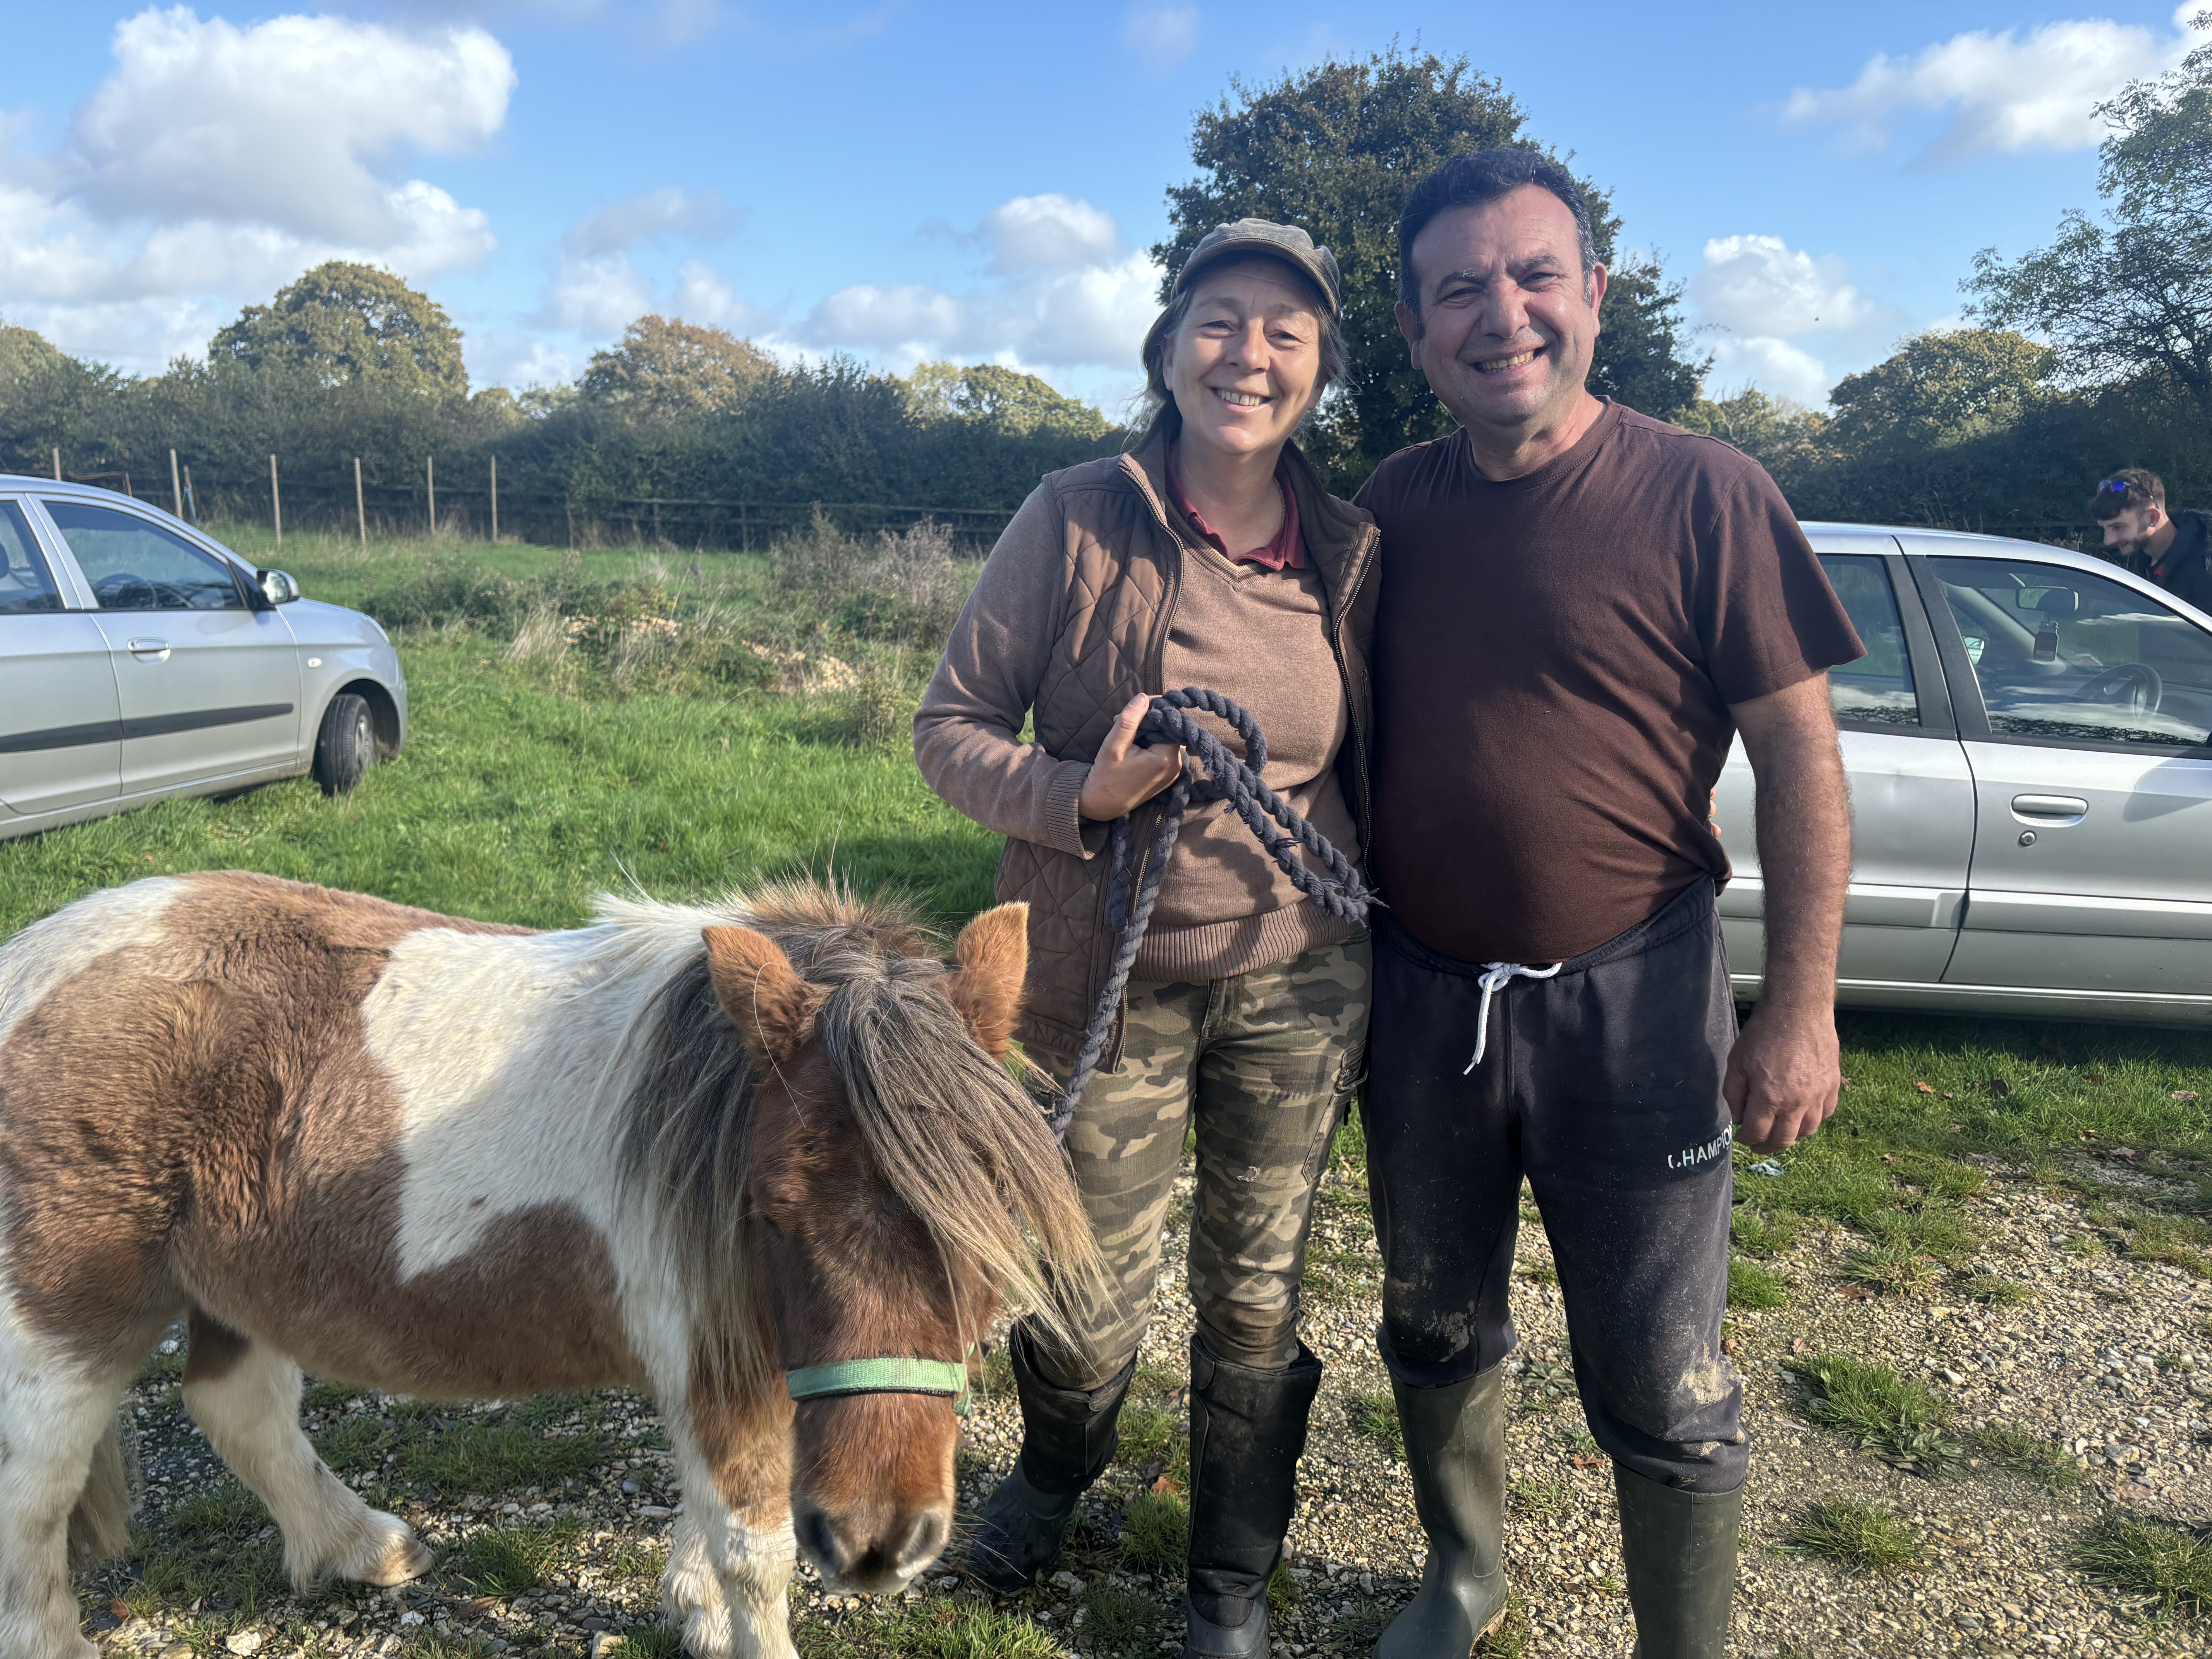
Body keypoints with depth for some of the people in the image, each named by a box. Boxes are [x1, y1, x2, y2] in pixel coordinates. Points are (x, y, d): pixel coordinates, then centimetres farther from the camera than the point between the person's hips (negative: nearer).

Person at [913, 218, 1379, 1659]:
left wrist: (1381, 960, 7)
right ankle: (1057, 1467, 49)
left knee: (1258, 1296, 13)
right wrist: (1081, 797, -22)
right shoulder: (1075, 522, -9)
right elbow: (951, 728, -5)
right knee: (1090, 1290, 11)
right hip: (1105, 980, -2)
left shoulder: (1352, 552, 1)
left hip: (1300, 983, 2)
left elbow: (1368, 770, 11)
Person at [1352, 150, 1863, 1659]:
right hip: (1421, 990, 5)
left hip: (1629, 997, -4)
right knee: (1437, 1332, 21)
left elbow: (1801, 756, -9)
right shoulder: (1392, 507, 3)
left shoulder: (1702, 496, -10)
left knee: (1662, 1392, 6)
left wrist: (1801, 1010, -13)